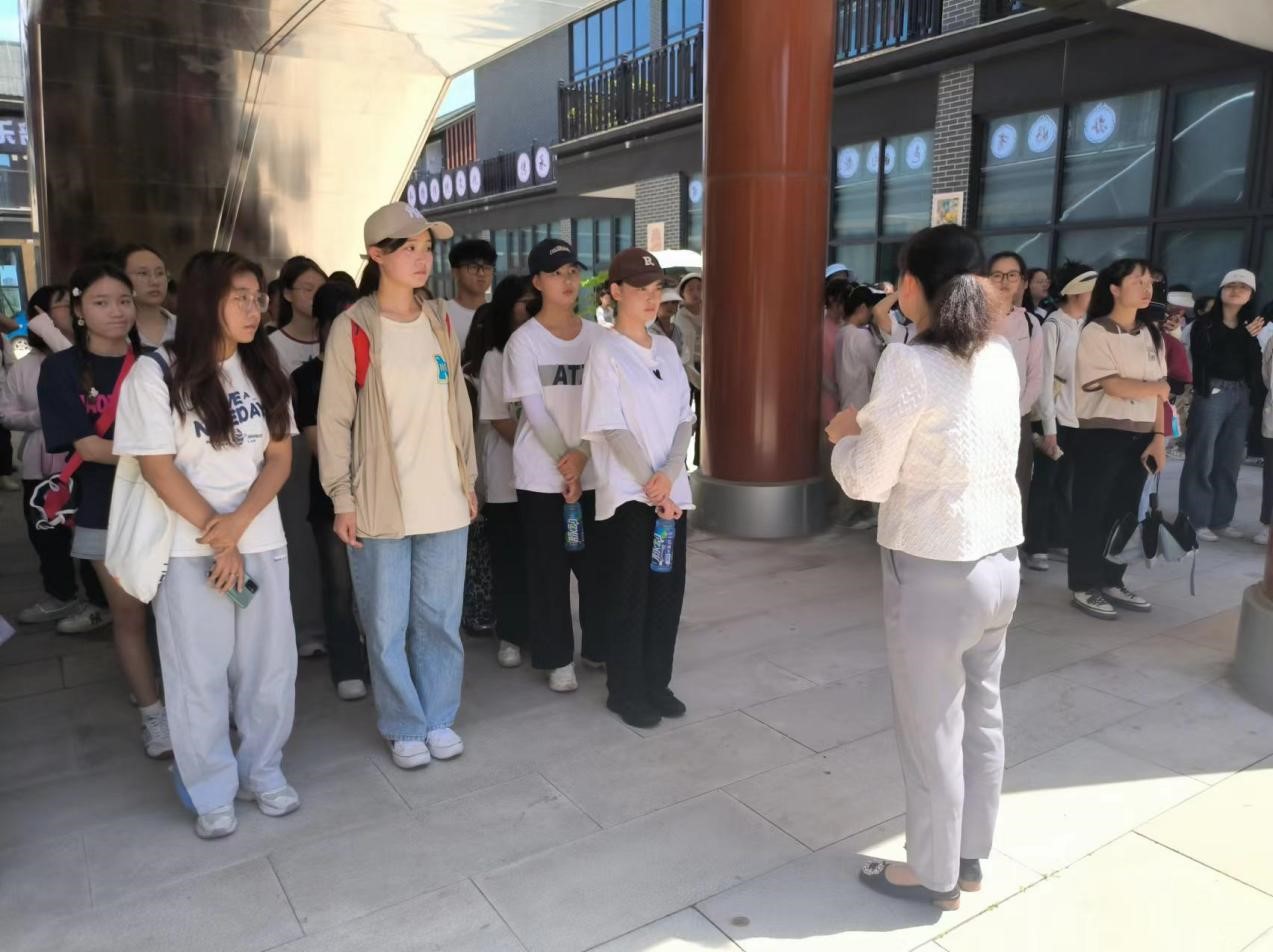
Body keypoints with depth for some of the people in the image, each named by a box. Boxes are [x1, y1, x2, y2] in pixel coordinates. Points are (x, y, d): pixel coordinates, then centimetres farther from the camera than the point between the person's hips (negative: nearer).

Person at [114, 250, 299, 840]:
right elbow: (157, 468, -9)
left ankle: (263, 773, 28)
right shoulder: (155, 374, -7)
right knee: (200, 674, 5)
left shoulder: (263, 371, 7)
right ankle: (213, 794, 21)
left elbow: (280, 457, 3)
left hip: (262, 542, 4)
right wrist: (216, 537, -10)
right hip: (190, 551, -4)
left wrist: (238, 523, -11)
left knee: (269, 665, 8)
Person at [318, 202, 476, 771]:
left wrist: (469, 480, 11)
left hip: (445, 501, 4)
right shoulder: (353, 329, -6)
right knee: (387, 625, 6)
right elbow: (332, 420, -4)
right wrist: (342, 499, -6)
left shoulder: (441, 322, 7)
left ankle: (439, 718, 28)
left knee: (439, 617, 11)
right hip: (379, 504, -3)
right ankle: (404, 728, 24)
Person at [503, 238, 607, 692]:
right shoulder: (524, 340, -3)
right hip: (542, 474, -2)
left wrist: (582, 454, -14)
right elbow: (535, 411, -9)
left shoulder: (599, 336, 5)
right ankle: (557, 659, 19)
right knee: (549, 568, 5)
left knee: (599, 563, 8)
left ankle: (600, 647, 26)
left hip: (595, 471, 3)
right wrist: (563, 460, -17)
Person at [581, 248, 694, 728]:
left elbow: (684, 419, 7)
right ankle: (625, 691, 16)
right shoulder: (605, 352, -7)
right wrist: (648, 485, -14)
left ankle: (656, 683, 24)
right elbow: (612, 428, -12)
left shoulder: (666, 349, 10)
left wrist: (669, 475, -9)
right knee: (629, 595, 2)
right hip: (627, 494, -6)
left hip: (672, 490, 6)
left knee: (668, 590, 9)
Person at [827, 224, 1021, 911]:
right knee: (981, 717, 20)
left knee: (930, 732, 9)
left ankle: (933, 875, 27)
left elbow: (867, 481, -14)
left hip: (933, 571, -8)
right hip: (999, 563, 8)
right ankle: (969, 856, 38)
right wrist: (874, 425, 12)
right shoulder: (1001, 358, 4)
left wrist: (845, 435, 5)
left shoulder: (908, 364, -19)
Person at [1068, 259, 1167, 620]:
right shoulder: (1095, 332, -8)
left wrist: (1159, 436, 0)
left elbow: (1160, 392, 8)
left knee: (1124, 510, 11)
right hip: (1101, 434, -6)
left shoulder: (1152, 334, 11)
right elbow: (1112, 385, -16)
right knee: (1091, 510, 1)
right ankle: (1084, 587, 9)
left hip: (1140, 436, 6)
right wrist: (1156, 388, -3)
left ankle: (1112, 582, 22)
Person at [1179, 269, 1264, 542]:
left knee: (1231, 460, 10)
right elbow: (1207, 360, -14)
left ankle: (1221, 518, 19)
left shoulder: (1250, 327, 12)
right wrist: (1242, 337, -16)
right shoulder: (1204, 325, -2)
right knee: (1202, 458, -2)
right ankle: (1195, 520, 3)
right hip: (1212, 394, -5)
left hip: (1241, 396, 5)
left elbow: (1255, 366, 9)